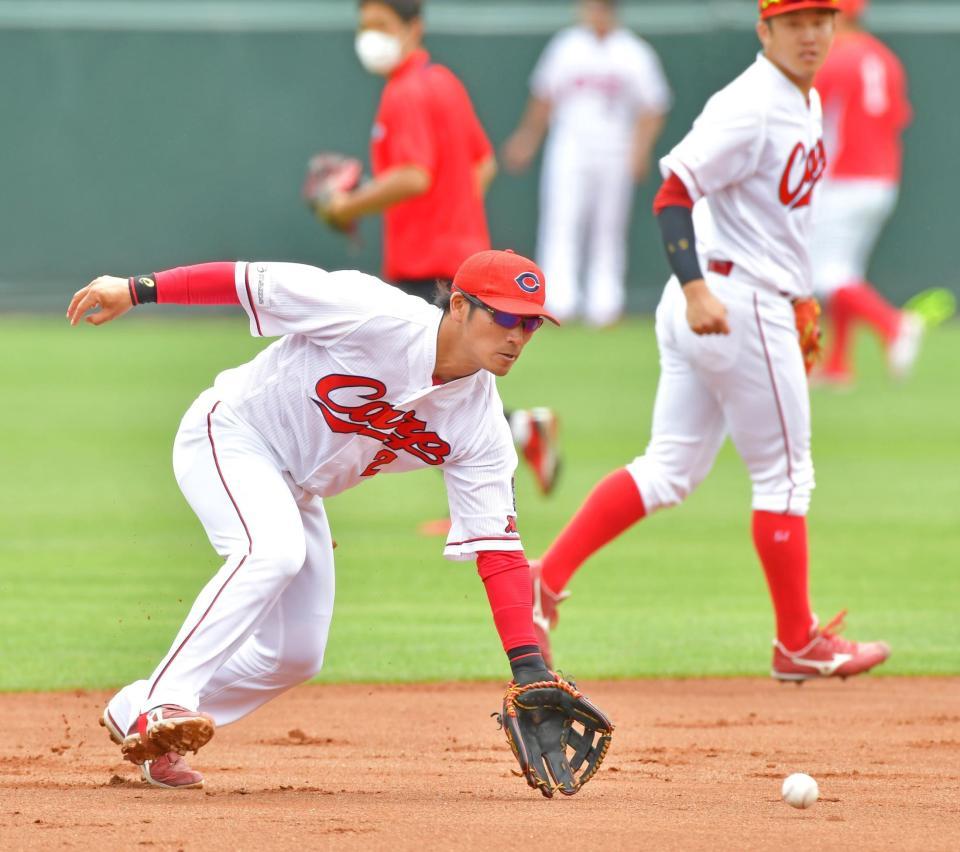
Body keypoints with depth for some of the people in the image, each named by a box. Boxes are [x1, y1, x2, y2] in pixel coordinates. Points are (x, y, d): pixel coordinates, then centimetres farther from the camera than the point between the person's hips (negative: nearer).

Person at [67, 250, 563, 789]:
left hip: (297, 490, 7)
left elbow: (498, 546, -14)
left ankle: (136, 714, 21)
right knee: (273, 549, -35)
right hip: (228, 435, -7)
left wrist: (528, 664, -23)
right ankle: (163, 702, -32)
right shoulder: (376, 316, -30)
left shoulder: (482, 426, -14)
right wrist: (137, 290, -25)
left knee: (296, 656, 3)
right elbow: (252, 281, -24)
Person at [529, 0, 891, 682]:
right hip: (737, 306, -10)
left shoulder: (807, 103, 13)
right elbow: (674, 192, -24)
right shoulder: (750, 108, -17)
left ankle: (546, 577, 5)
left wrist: (796, 298, 23)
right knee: (785, 474, 1)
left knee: (670, 472, 9)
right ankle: (800, 644, 10)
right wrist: (697, 289, -35)